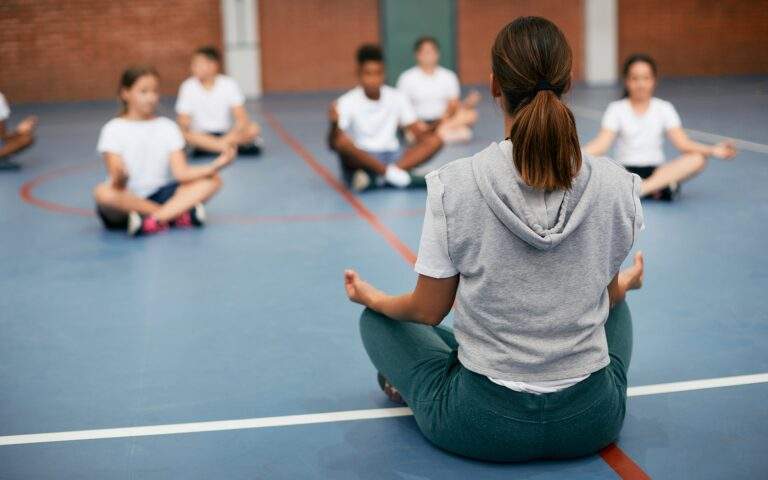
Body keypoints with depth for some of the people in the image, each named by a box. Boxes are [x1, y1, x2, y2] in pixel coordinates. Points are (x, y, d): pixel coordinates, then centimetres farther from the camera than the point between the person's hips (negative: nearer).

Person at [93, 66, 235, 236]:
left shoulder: (167, 127, 6)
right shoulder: (114, 129, -4)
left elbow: (181, 172, -5)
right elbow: (116, 179, -15)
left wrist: (215, 166, -22)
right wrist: (120, 179, -40)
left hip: (159, 195, 3)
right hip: (126, 200, -3)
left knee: (211, 180, -15)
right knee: (103, 193, -37)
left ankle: (154, 219, -32)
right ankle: (177, 214, -25)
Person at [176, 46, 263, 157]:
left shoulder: (229, 84, -9)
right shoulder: (188, 87, -8)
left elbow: (242, 118, -16)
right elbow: (183, 122, -8)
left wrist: (228, 139, -32)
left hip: (226, 133, 0)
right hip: (201, 135, 0)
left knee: (254, 129, -26)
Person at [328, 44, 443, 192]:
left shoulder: (396, 98, 4)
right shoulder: (347, 102, -6)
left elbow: (418, 133, 7)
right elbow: (333, 144, -16)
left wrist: (425, 133, -17)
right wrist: (335, 123, -37)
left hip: (392, 157, 4)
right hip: (361, 160, -4)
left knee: (435, 141, -18)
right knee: (342, 142, -35)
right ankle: (392, 174, -32)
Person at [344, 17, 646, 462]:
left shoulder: (455, 185, -18)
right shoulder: (617, 185, -11)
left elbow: (428, 311, -7)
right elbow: (606, 296, 5)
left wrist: (370, 296, 15)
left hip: (484, 425, -2)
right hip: (592, 422, 2)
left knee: (376, 319, 24)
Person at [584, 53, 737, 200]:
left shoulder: (664, 108, 7)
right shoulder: (616, 109, 3)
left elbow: (683, 143, -3)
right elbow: (602, 144, -9)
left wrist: (713, 150, -20)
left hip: (657, 170, 2)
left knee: (698, 159, -26)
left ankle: (641, 188, -39)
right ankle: (659, 187, -40)